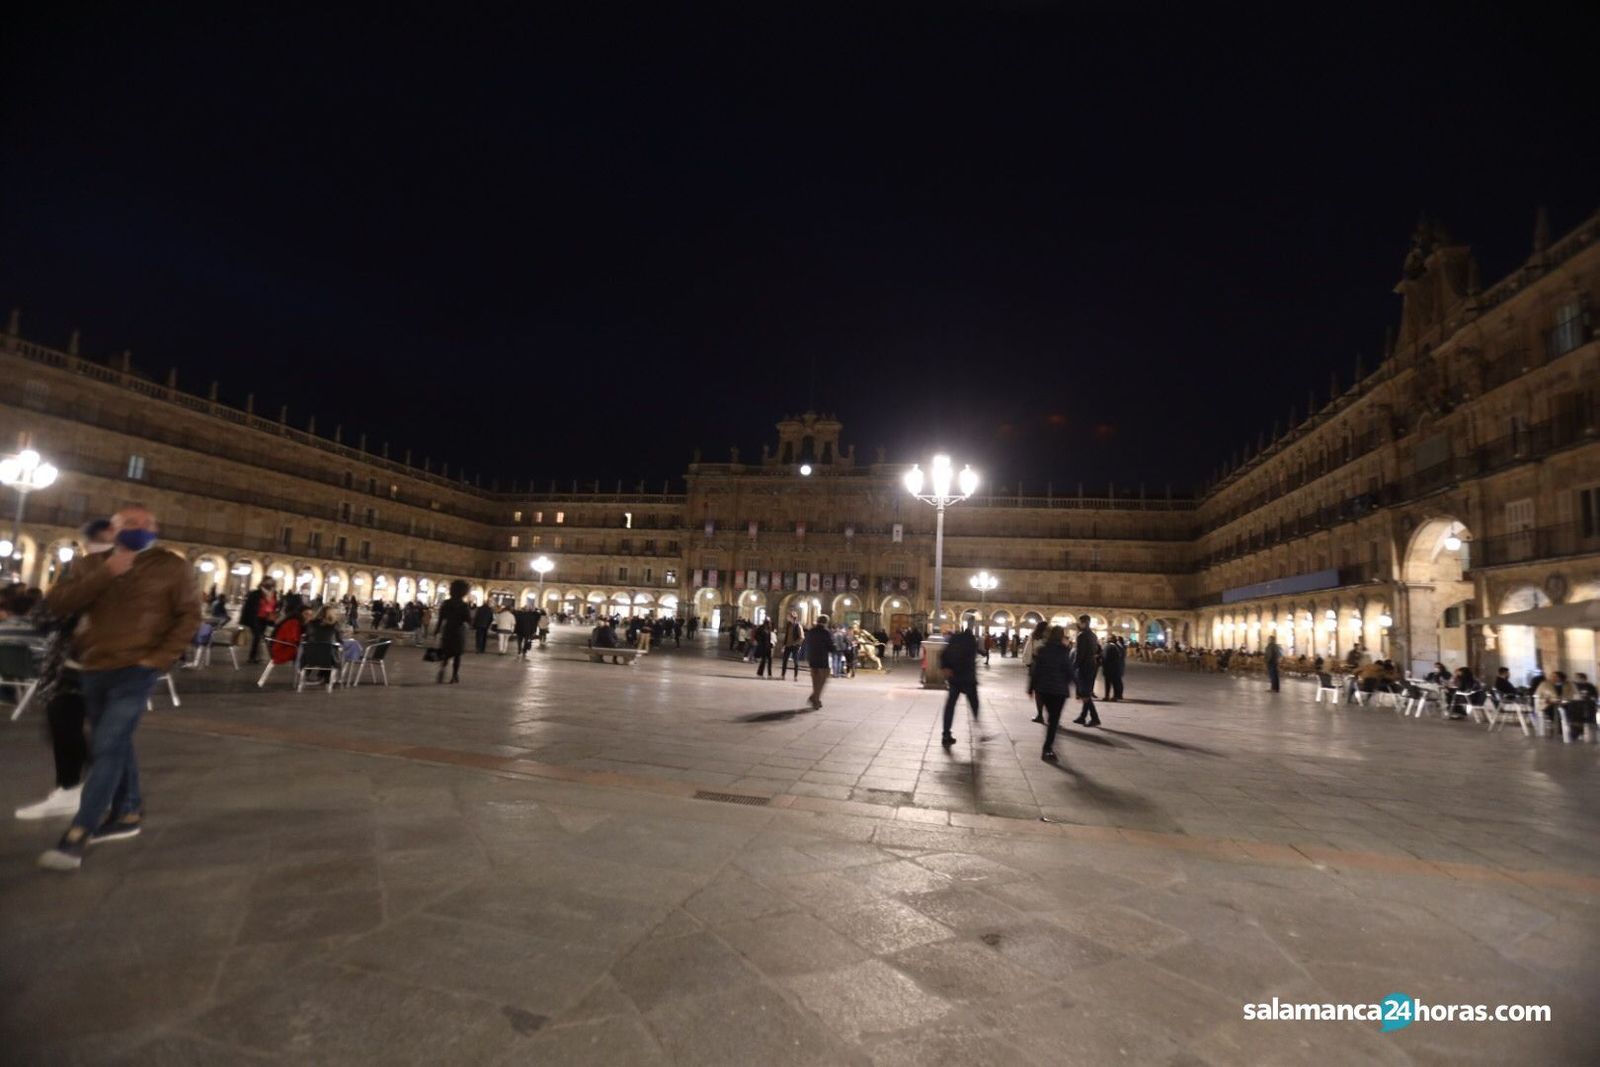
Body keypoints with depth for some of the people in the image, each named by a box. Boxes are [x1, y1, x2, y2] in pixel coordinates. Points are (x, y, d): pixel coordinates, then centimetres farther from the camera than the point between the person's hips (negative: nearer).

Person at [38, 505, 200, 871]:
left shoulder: (172, 566, -3)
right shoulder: (93, 564, 9)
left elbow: (189, 614, -4)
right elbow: (59, 604, -4)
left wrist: (161, 657, -11)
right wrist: (105, 574, -16)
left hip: (135, 670, -5)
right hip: (94, 670, 6)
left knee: (108, 748, -11)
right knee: (115, 745, 16)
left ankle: (77, 835, -7)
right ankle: (129, 813, 30)